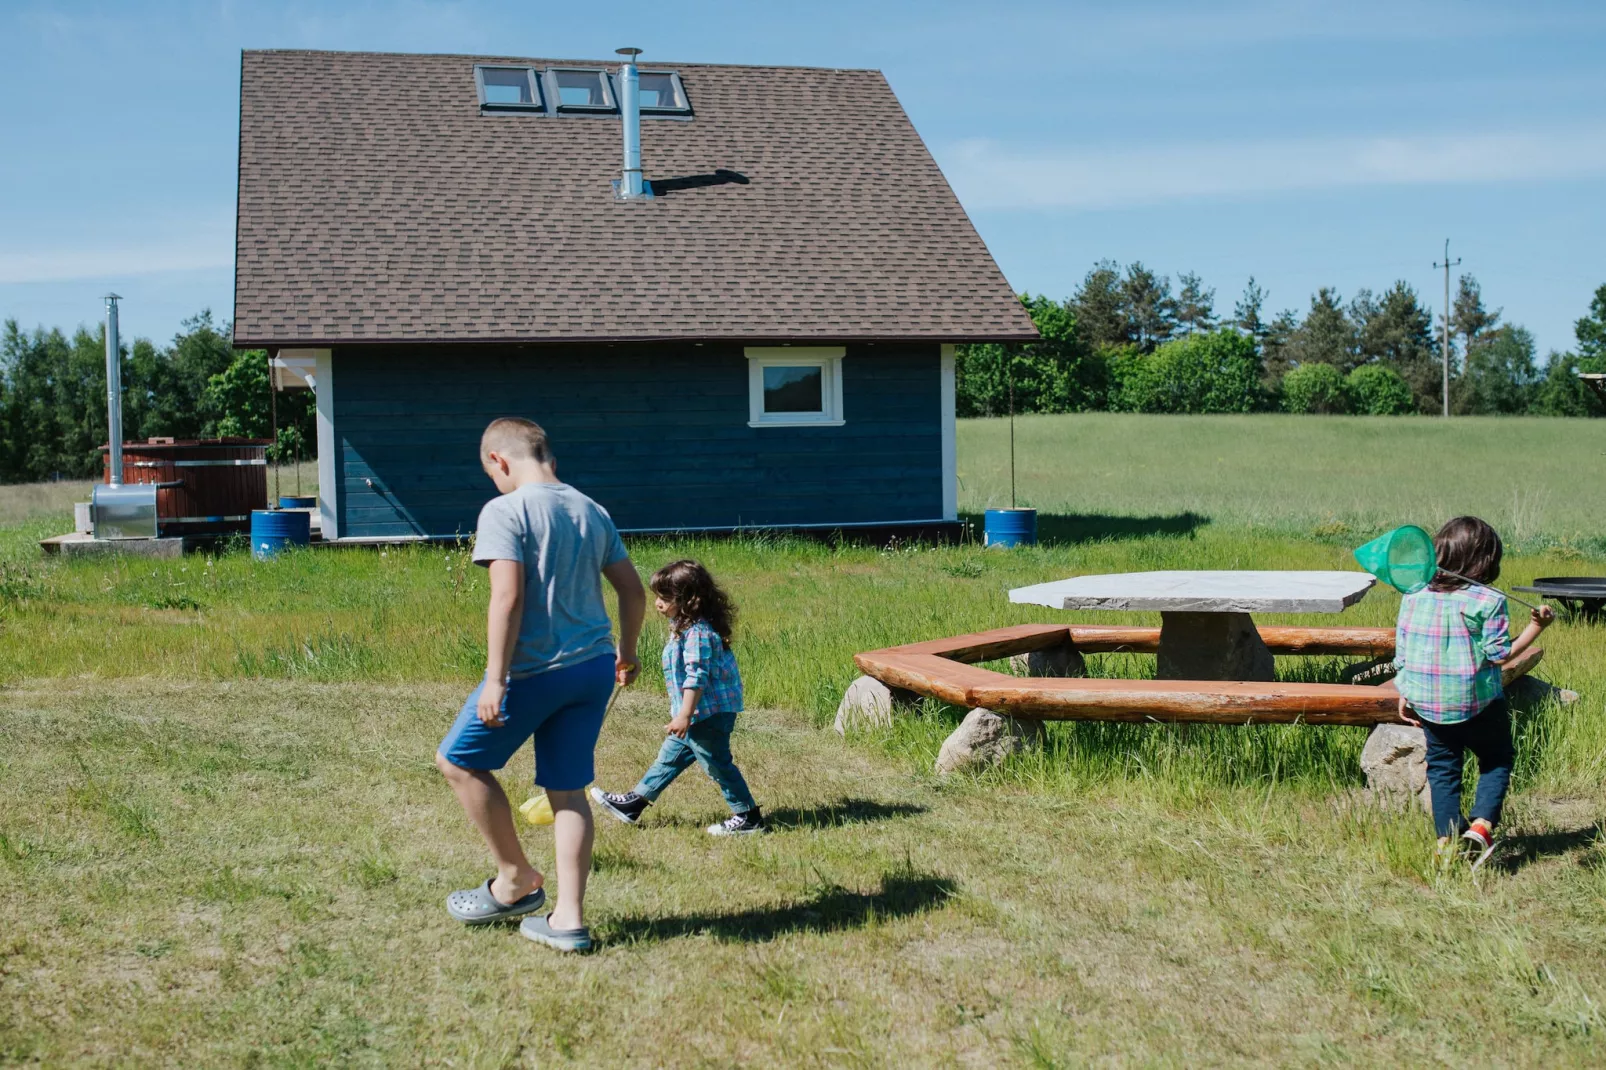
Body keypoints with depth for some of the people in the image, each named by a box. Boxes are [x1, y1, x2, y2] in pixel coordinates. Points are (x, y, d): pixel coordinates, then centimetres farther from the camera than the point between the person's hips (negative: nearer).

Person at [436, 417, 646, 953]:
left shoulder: (504, 511, -10)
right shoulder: (592, 511, 10)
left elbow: (507, 598, -20)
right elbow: (633, 590, 13)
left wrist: (495, 679, -17)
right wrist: (627, 652, 28)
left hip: (535, 669, -7)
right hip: (595, 667, 7)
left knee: (458, 760, 14)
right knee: (567, 789, 13)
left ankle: (517, 881, 20)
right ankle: (568, 920, 13)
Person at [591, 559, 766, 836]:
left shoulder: (697, 633, -22)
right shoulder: (687, 626, 11)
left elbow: (697, 678, -26)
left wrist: (685, 716, -25)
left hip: (707, 715, -11)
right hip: (699, 716, 11)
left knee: (718, 765, 0)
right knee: (669, 757, 17)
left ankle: (749, 818, 9)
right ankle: (635, 803, 27)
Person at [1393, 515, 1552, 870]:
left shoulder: (1413, 596, -1)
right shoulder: (1487, 601, -13)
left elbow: (1402, 651, 3)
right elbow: (1499, 654, -12)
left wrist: (1405, 696, 13)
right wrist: (1536, 627, -2)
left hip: (1428, 703, 3)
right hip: (1478, 702, -3)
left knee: (1442, 766, 15)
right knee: (1497, 760, 15)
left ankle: (1447, 838, 13)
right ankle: (1481, 824, -3)